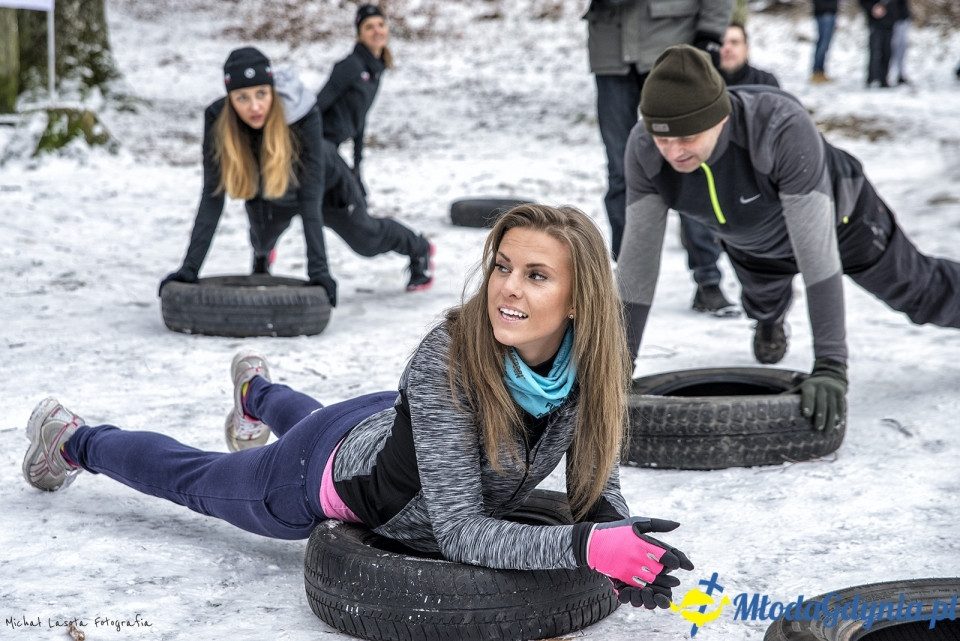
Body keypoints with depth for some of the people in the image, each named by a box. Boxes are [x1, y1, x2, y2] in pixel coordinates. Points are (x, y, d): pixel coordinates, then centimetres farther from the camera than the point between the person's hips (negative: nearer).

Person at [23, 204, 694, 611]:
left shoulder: (594, 365, -28)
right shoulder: (446, 360, -43)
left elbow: (598, 493, -16)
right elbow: (458, 531, -42)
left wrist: (624, 547, -37)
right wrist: (584, 545, -53)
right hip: (327, 474, -4)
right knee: (194, 479, 23)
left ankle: (258, 392, 72)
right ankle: (73, 439, 51)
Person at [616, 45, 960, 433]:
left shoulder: (785, 128, -48)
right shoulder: (644, 150, -35)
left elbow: (816, 252, -48)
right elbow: (638, 255, -29)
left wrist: (830, 365, -52)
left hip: (838, 217, -4)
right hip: (751, 241, 4)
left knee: (918, 293, 16)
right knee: (763, 303, 33)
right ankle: (770, 318, 70)